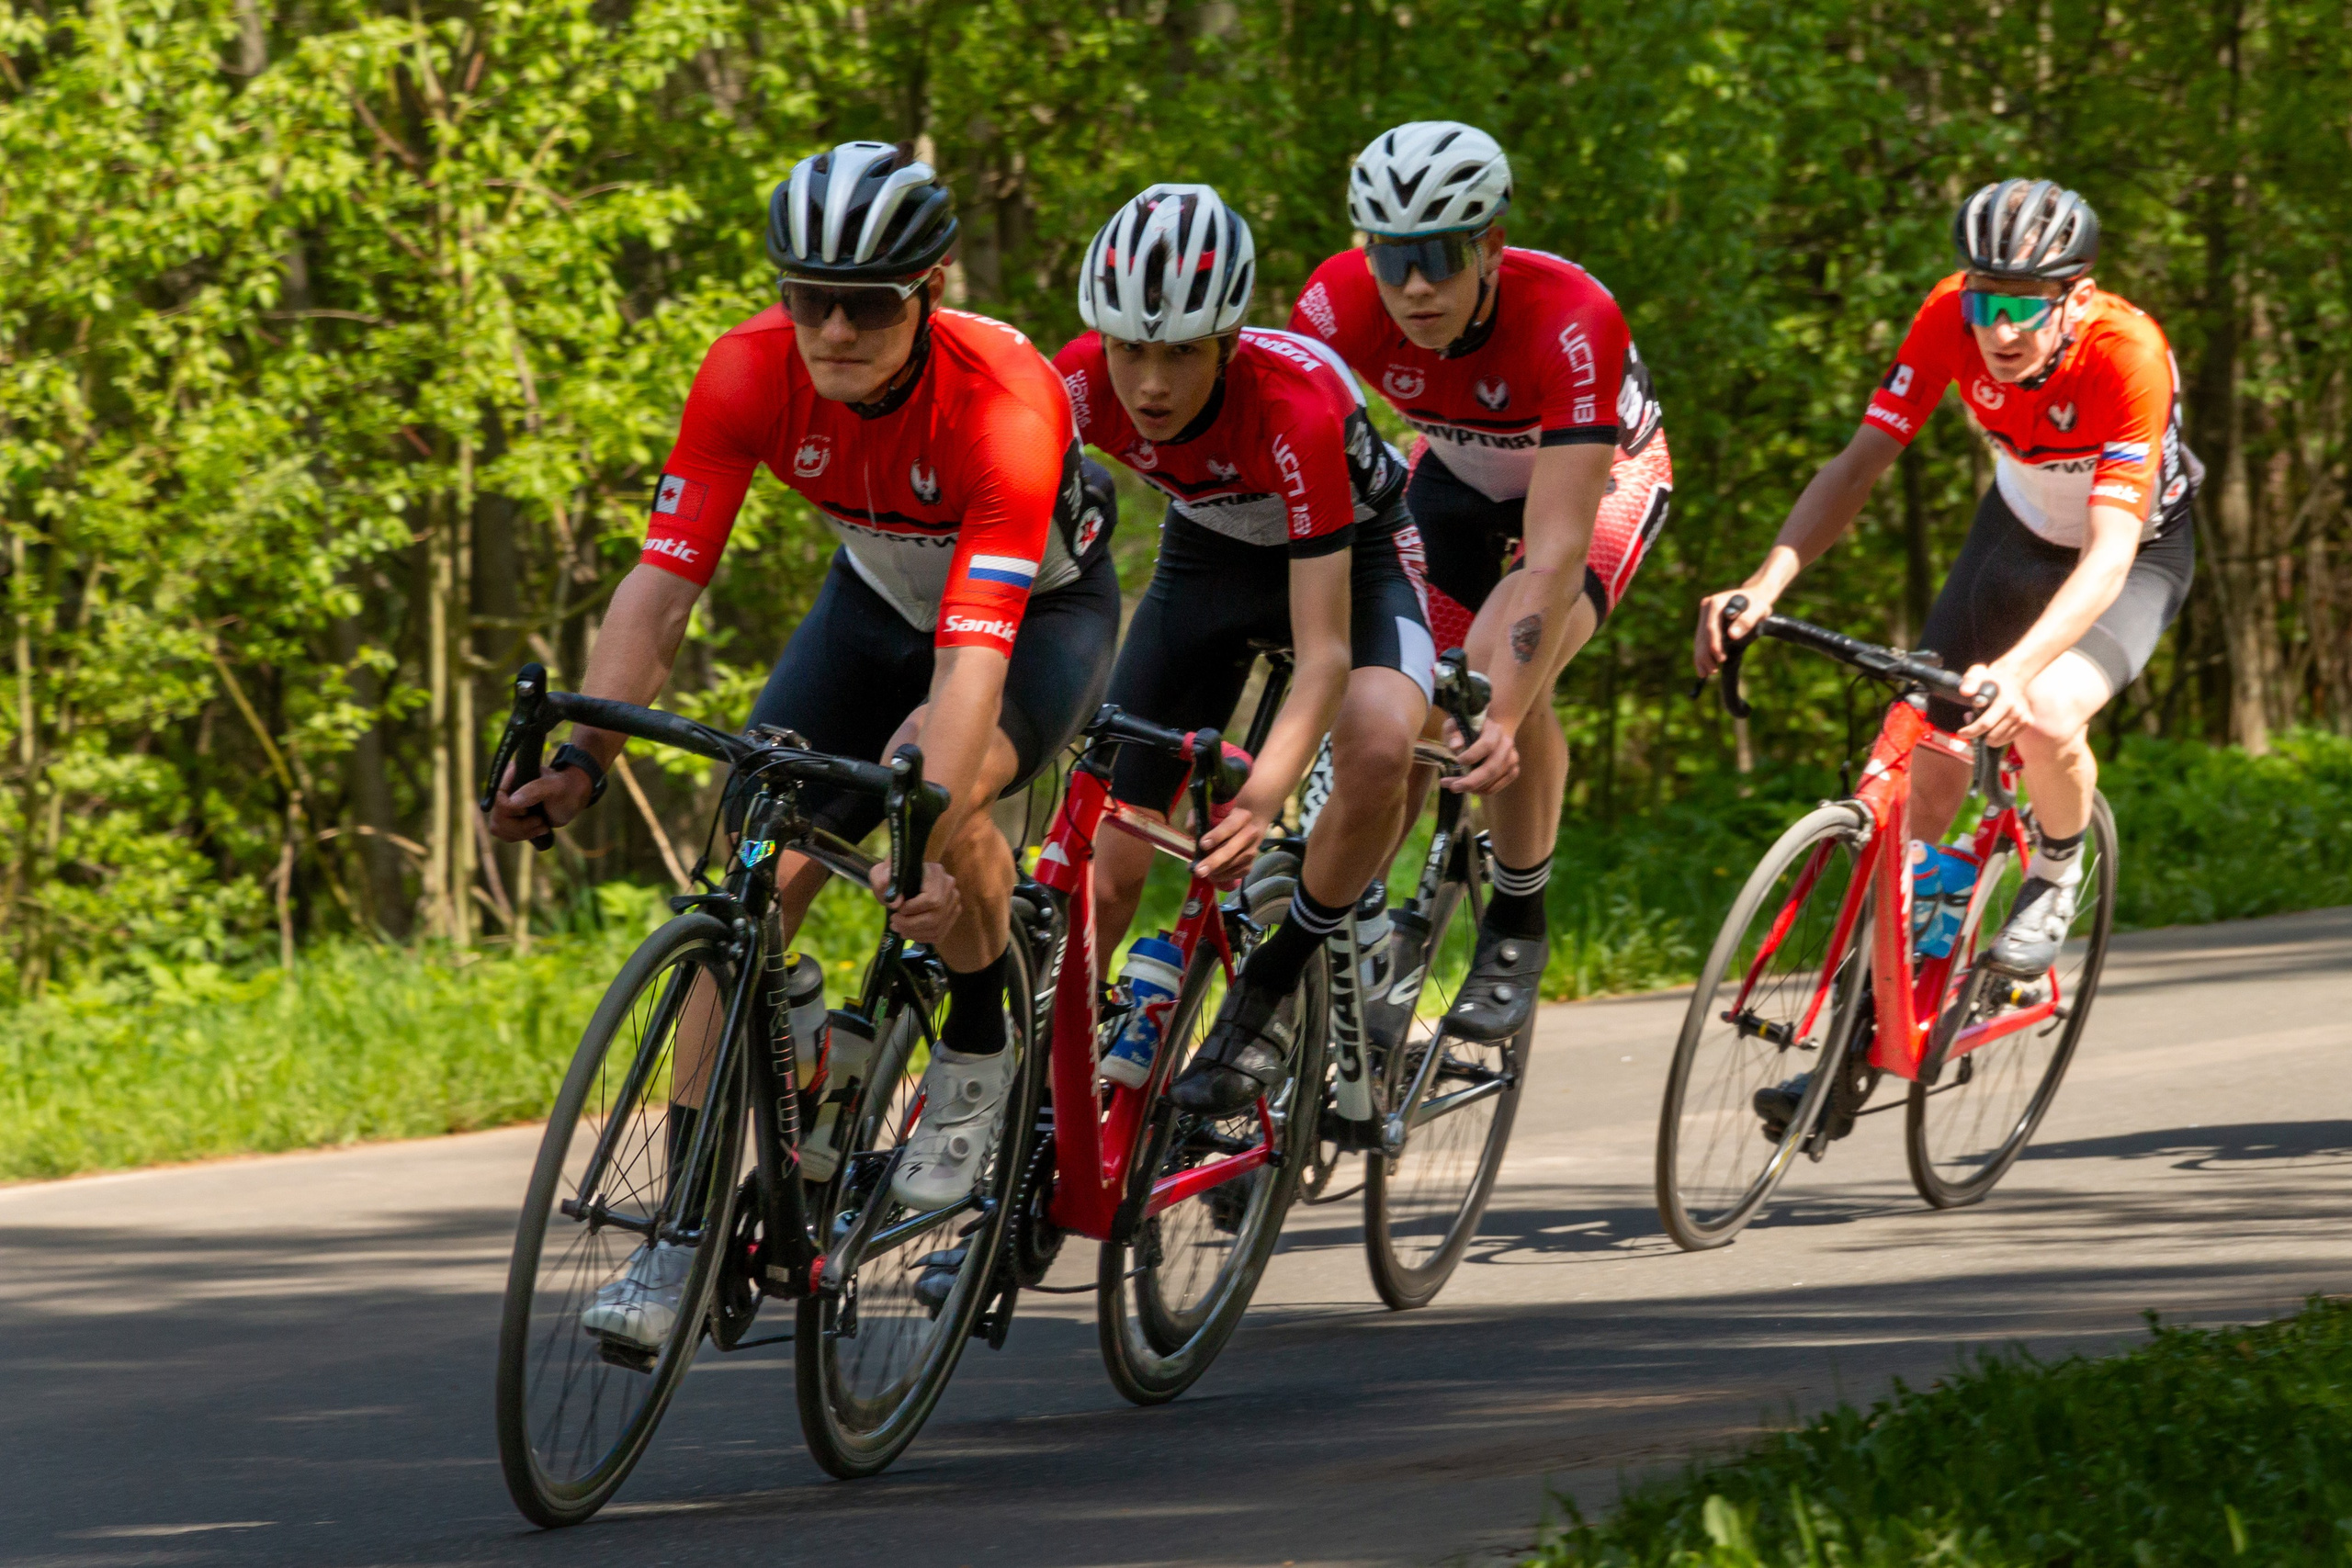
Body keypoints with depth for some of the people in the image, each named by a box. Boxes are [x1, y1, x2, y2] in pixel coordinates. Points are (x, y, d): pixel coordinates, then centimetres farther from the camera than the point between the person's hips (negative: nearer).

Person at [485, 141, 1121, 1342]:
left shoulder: (1002, 404, -38)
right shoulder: (751, 374, -26)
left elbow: (974, 659, -45)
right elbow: (660, 585, -27)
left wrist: (926, 837, -59)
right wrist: (579, 761, -41)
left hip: (1041, 610, -4)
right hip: (877, 603, 4)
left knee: (939, 781, -35)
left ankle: (978, 1059, -7)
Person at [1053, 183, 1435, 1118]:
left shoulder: (1294, 403, -38)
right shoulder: (1084, 382, -28)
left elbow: (1323, 649, -41)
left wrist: (1260, 799, -56)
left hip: (1347, 559, -3)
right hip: (1209, 559, 4)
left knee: (1379, 747, -36)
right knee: (1105, 872, -7)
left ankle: (1269, 992, -15)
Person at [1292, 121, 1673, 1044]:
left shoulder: (1571, 323, -41)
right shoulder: (1339, 303, -30)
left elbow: (1555, 554, -44)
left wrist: (1502, 718, -53)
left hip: (1599, 479, -4)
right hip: (1457, 474, 4)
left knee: (1500, 675, -27)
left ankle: (1518, 926, -8)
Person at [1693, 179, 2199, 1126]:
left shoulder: (2128, 354, -38)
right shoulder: (1951, 318, -26)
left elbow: (2110, 553, -43)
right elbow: (1860, 463, -25)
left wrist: (2017, 669, -59)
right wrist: (1763, 586, -40)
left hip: (2138, 549, -4)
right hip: (2017, 528, 4)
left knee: (2043, 719, -32)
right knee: (1925, 766, -5)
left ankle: (2058, 873, 3)